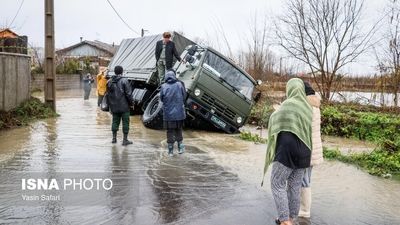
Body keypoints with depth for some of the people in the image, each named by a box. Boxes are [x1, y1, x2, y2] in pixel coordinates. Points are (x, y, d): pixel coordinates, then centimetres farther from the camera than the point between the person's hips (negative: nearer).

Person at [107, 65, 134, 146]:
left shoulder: (109, 82, 6)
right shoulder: (124, 81, -13)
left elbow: (108, 95, 12)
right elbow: (128, 94, -14)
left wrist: (110, 105, 20)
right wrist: (131, 103, -2)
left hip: (114, 107, 5)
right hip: (124, 106, -5)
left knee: (115, 121, 16)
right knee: (125, 122, 2)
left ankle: (114, 138, 21)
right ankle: (125, 140, 4)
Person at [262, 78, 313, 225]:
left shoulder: (288, 104, -11)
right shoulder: (307, 107, 11)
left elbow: (274, 119, 4)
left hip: (288, 149, -7)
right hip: (303, 150, 7)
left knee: (277, 183, 2)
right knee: (295, 185, 14)